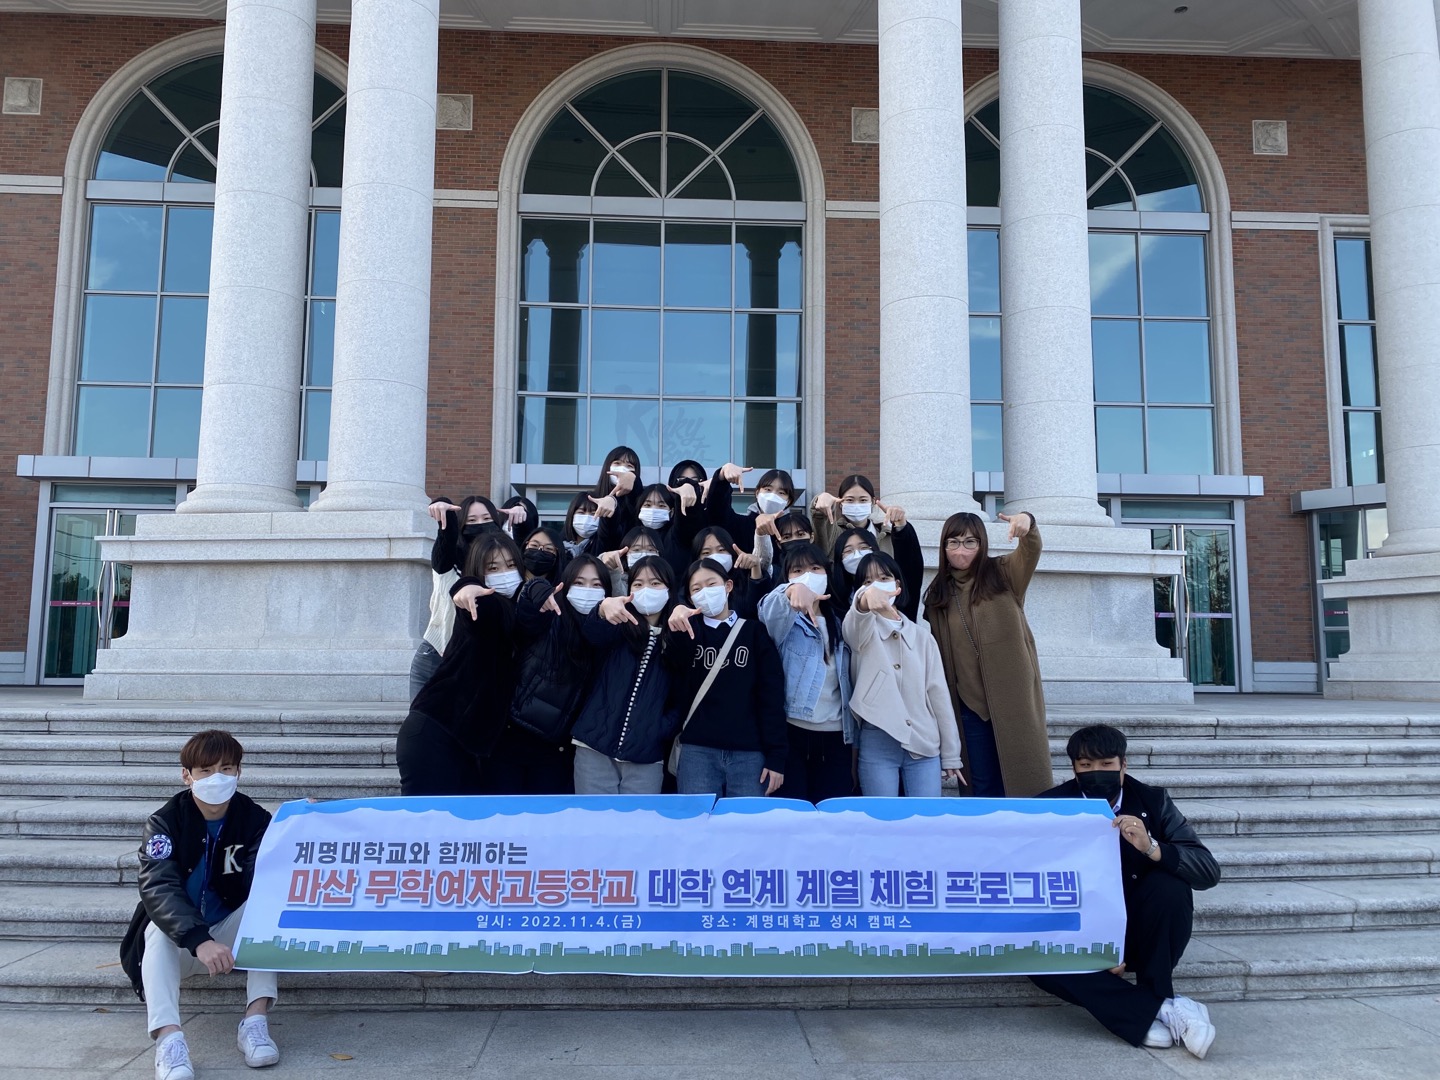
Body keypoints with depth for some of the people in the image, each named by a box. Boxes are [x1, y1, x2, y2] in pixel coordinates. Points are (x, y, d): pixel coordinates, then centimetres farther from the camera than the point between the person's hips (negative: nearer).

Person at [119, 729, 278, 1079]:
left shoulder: (255, 819, -11)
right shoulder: (165, 823, -15)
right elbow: (158, 889, -32)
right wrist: (200, 941, -49)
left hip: (231, 935, 1)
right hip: (178, 941, -1)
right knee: (159, 928, -31)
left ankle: (255, 1021, -32)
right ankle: (168, 1037, -45)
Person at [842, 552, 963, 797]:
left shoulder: (922, 637, 12)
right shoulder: (861, 632, 4)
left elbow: (939, 694, 10)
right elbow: (855, 621, -23)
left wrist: (950, 755, 6)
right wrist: (865, 600, -48)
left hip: (924, 746, 2)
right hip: (877, 745, -2)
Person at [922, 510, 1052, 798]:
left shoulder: (1003, 574, 2)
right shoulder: (937, 594, 7)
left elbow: (1030, 551, -18)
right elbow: (934, 651, 8)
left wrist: (1027, 524, -40)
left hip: (1014, 696, -2)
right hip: (970, 701, 2)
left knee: (1025, 776, 2)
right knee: (984, 784, 8)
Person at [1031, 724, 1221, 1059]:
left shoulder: (1152, 802, -4)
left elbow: (1209, 871, -13)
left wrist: (1153, 848, -33)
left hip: (1137, 931, 1)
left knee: (1169, 884, -28)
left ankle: (1154, 997, -13)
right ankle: (1162, 1008, -23)